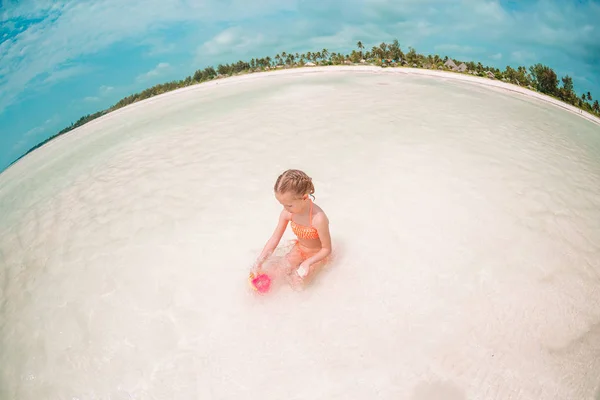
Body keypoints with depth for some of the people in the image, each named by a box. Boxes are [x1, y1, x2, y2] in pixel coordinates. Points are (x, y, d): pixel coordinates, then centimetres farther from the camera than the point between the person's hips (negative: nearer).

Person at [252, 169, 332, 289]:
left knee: (297, 283, -11)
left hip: (317, 253, -4)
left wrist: (308, 262, -33)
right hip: (299, 249, 5)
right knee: (281, 271, -8)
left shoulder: (318, 218, -39)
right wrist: (259, 261, -14)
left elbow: (327, 249, -24)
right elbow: (274, 238, -12)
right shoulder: (287, 213, -22)